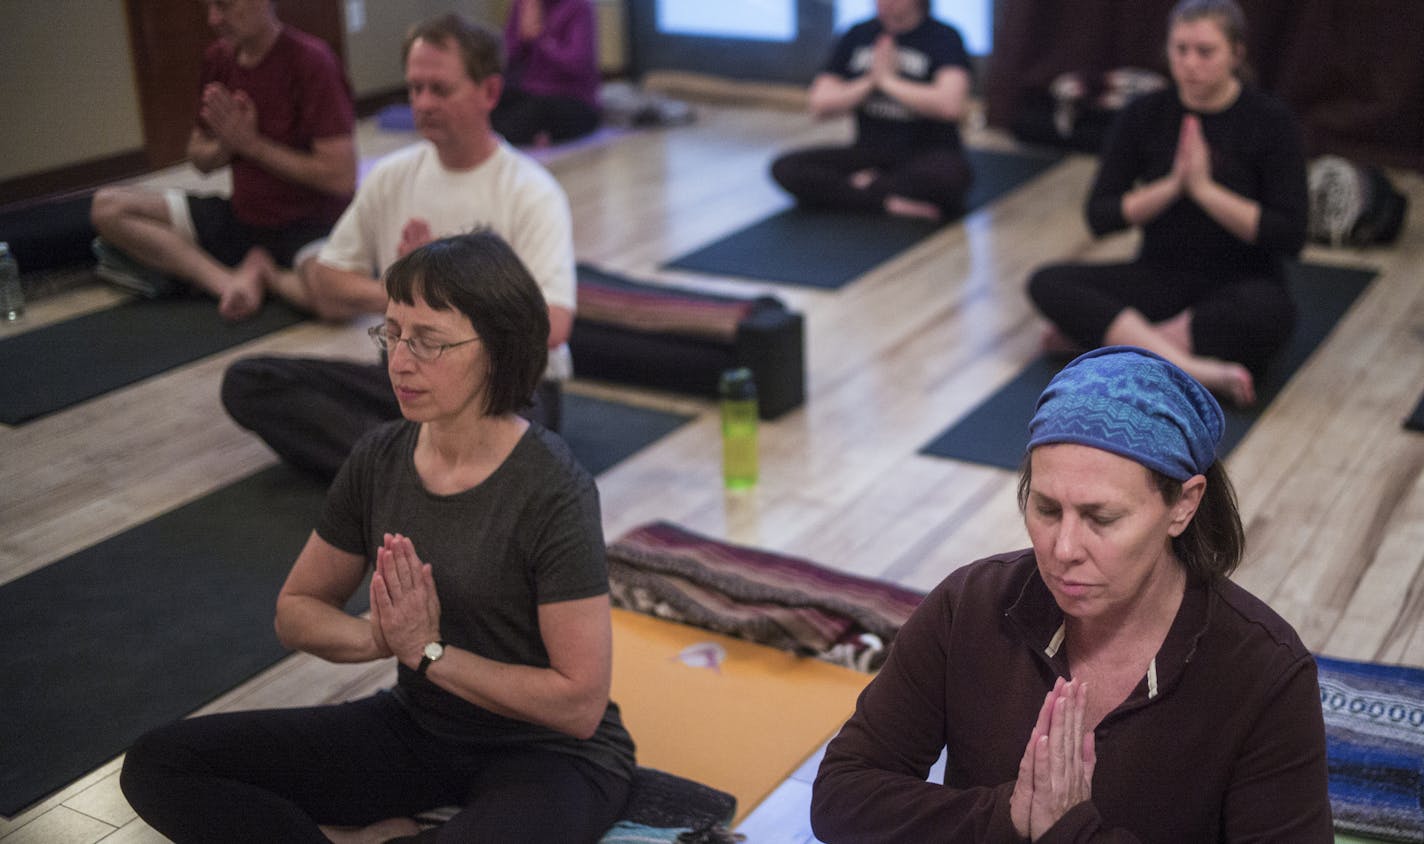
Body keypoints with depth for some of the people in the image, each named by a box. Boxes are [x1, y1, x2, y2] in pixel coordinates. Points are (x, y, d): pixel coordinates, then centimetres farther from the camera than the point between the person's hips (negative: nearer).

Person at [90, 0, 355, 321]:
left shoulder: (310, 61, -15)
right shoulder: (219, 59, 6)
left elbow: (342, 178, -20)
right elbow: (200, 159, 16)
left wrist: (251, 144, -13)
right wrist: (227, 144, -8)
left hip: (307, 224, -6)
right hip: (239, 217, 6)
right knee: (107, 206, -7)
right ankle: (229, 280, -23)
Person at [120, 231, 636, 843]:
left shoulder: (553, 490, -20)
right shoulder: (380, 459, -3)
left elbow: (580, 703, -19)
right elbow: (296, 610, 8)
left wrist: (429, 651, -17)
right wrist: (376, 636, -14)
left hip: (550, 752, -5)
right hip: (417, 726, 6)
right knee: (157, 764, -6)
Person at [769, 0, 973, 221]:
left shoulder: (944, 37, -4)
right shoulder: (857, 35, 10)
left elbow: (951, 105, -22)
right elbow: (820, 105, 6)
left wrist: (888, 79, -11)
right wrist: (870, 81, -8)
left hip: (926, 156, -4)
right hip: (868, 153, 4)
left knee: (951, 174, -40)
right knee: (785, 168, -18)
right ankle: (891, 202, -20)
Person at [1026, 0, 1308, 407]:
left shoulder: (1271, 122, -7)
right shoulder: (1145, 115, 0)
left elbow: (1290, 237, -13)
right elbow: (1100, 217, -3)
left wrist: (1205, 188, -21)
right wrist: (1171, 186, -18)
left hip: (1239, 286, -3)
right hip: (1160, 278, 3)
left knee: (1270, 311, -38)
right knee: (1048, 283, -23)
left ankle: (1107, 336, -27)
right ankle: (1194, 368, -38)